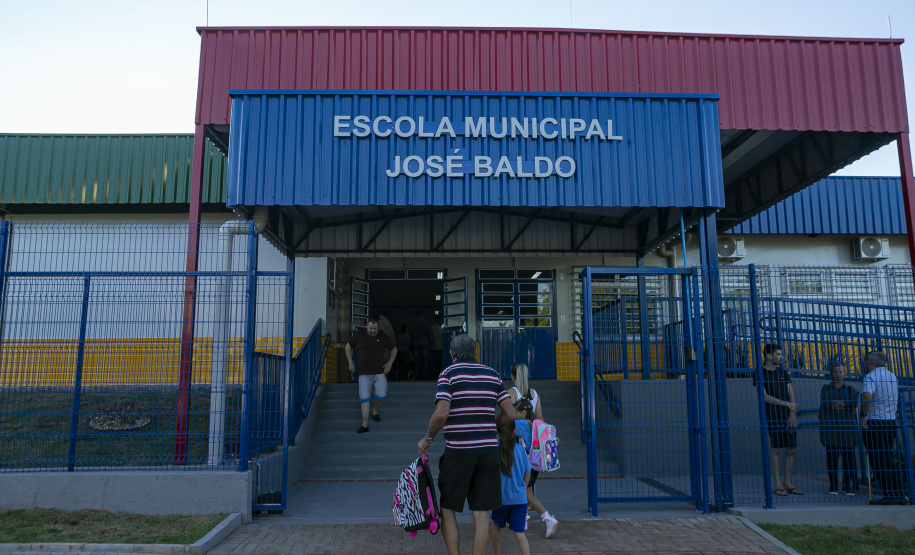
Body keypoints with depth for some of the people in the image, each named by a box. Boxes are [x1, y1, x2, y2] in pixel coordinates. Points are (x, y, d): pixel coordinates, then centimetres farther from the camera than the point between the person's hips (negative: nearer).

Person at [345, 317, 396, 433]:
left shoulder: (383, 337, 3)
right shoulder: (359, 334, 1)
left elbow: (394, 349, 16)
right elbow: (348, 347, 11)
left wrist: (389, 363, 4)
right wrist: (350, 362, 4)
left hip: (379, 372, 1)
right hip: (364, 373, -1)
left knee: (381, 395, -5)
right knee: (364, 398, -4)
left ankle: (375, 412, 28)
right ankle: (365, 425, 1)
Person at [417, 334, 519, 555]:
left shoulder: (448, 374, -3)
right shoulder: (492, 374, 9)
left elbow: (441, 414, -16)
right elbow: (511, 414, 6)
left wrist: (427, 439, -1)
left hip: (458, 451, -3)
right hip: (488, 450, 4)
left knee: (447, 509, 11)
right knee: (481, 514, 7)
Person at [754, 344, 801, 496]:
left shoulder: (783, 372, 14)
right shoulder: (760, 373, -3)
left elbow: (791, 394, 10)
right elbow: (764, 396, -10)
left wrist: (792, 415, -2)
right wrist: (787, 404, -11)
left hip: (788, 417, 5)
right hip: (772, 417, -5)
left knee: (791, 449, 4)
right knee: (775, 449, -6)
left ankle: (788, 484, 12)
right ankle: (778, 485, -1)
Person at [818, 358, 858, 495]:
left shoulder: (851, 389, 10)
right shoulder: (826, 389, 10)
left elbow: (854, 403, -9)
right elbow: (824, 402, -9)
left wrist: (835, 403, -11)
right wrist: (846, 405, -10)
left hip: (846, 428, 0)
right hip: (830, 429, 0)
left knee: (848, 458, -3)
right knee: (832, 458, 0)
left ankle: (848, 487, 7)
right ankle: (833, 487, 8)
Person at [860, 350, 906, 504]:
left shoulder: (871, 377, -13)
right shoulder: (892, 376, 13)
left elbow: (867, 395, -31)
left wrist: (863, 414, -24)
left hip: (874, 423, -8)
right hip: (891, 422, 8)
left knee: (878, 462, -2)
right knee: (888, 461, 15)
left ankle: (889, 496, -3)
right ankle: (899, 495, 15)